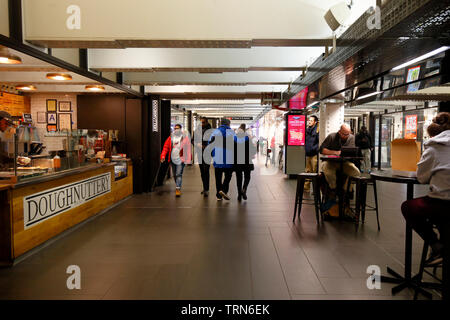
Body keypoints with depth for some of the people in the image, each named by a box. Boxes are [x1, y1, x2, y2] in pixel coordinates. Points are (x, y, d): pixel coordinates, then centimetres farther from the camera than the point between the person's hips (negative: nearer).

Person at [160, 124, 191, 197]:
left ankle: (178, 189, -11)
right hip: (173, 159, 4)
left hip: (181, 159, -4)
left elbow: (188, 148, -2)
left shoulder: (184, 138, 0)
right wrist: (163, 156, -8)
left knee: (179, 174, -11)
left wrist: (188, 159, -8)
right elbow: (166, 147, 4)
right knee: (175, 175, 13)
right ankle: (178, 187, 29)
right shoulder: (170, 138, 9)